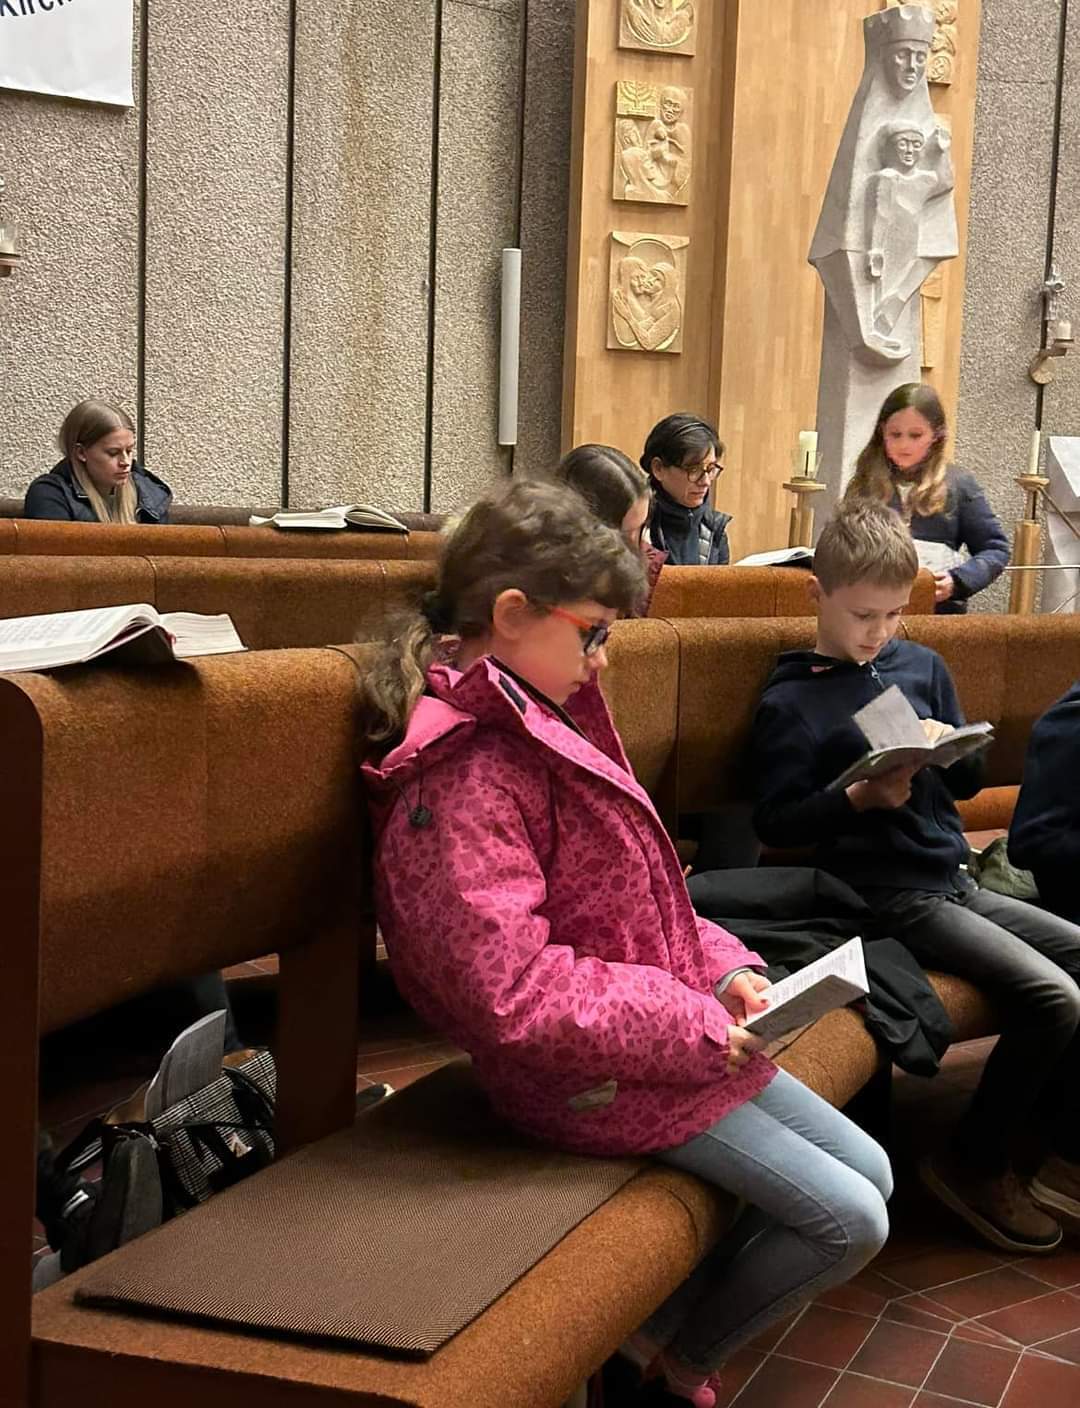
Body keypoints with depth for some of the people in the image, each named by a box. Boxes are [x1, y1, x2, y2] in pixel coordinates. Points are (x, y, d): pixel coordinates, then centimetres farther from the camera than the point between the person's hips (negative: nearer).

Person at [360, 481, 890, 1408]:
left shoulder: (533, 726, 8)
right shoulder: (464, 776, -24)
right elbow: (510, 994, -30)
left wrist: (721, 967, -1)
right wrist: (694, 1026, -22)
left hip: (682, 1029, 10)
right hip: (602, 1077, -10)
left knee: (870, 1173, 14)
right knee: (849, 1222, -5)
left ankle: (665, 1330, 23)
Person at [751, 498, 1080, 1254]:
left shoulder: (922, 665, 12)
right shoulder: (790, 701, -4)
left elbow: (970, 780, 18)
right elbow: (775, 822, -7)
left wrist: (951, 749, -5)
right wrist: (861, 798, -21)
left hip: (955, 879, 7)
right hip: (889, 895, -7)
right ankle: (975, 1164, -2)